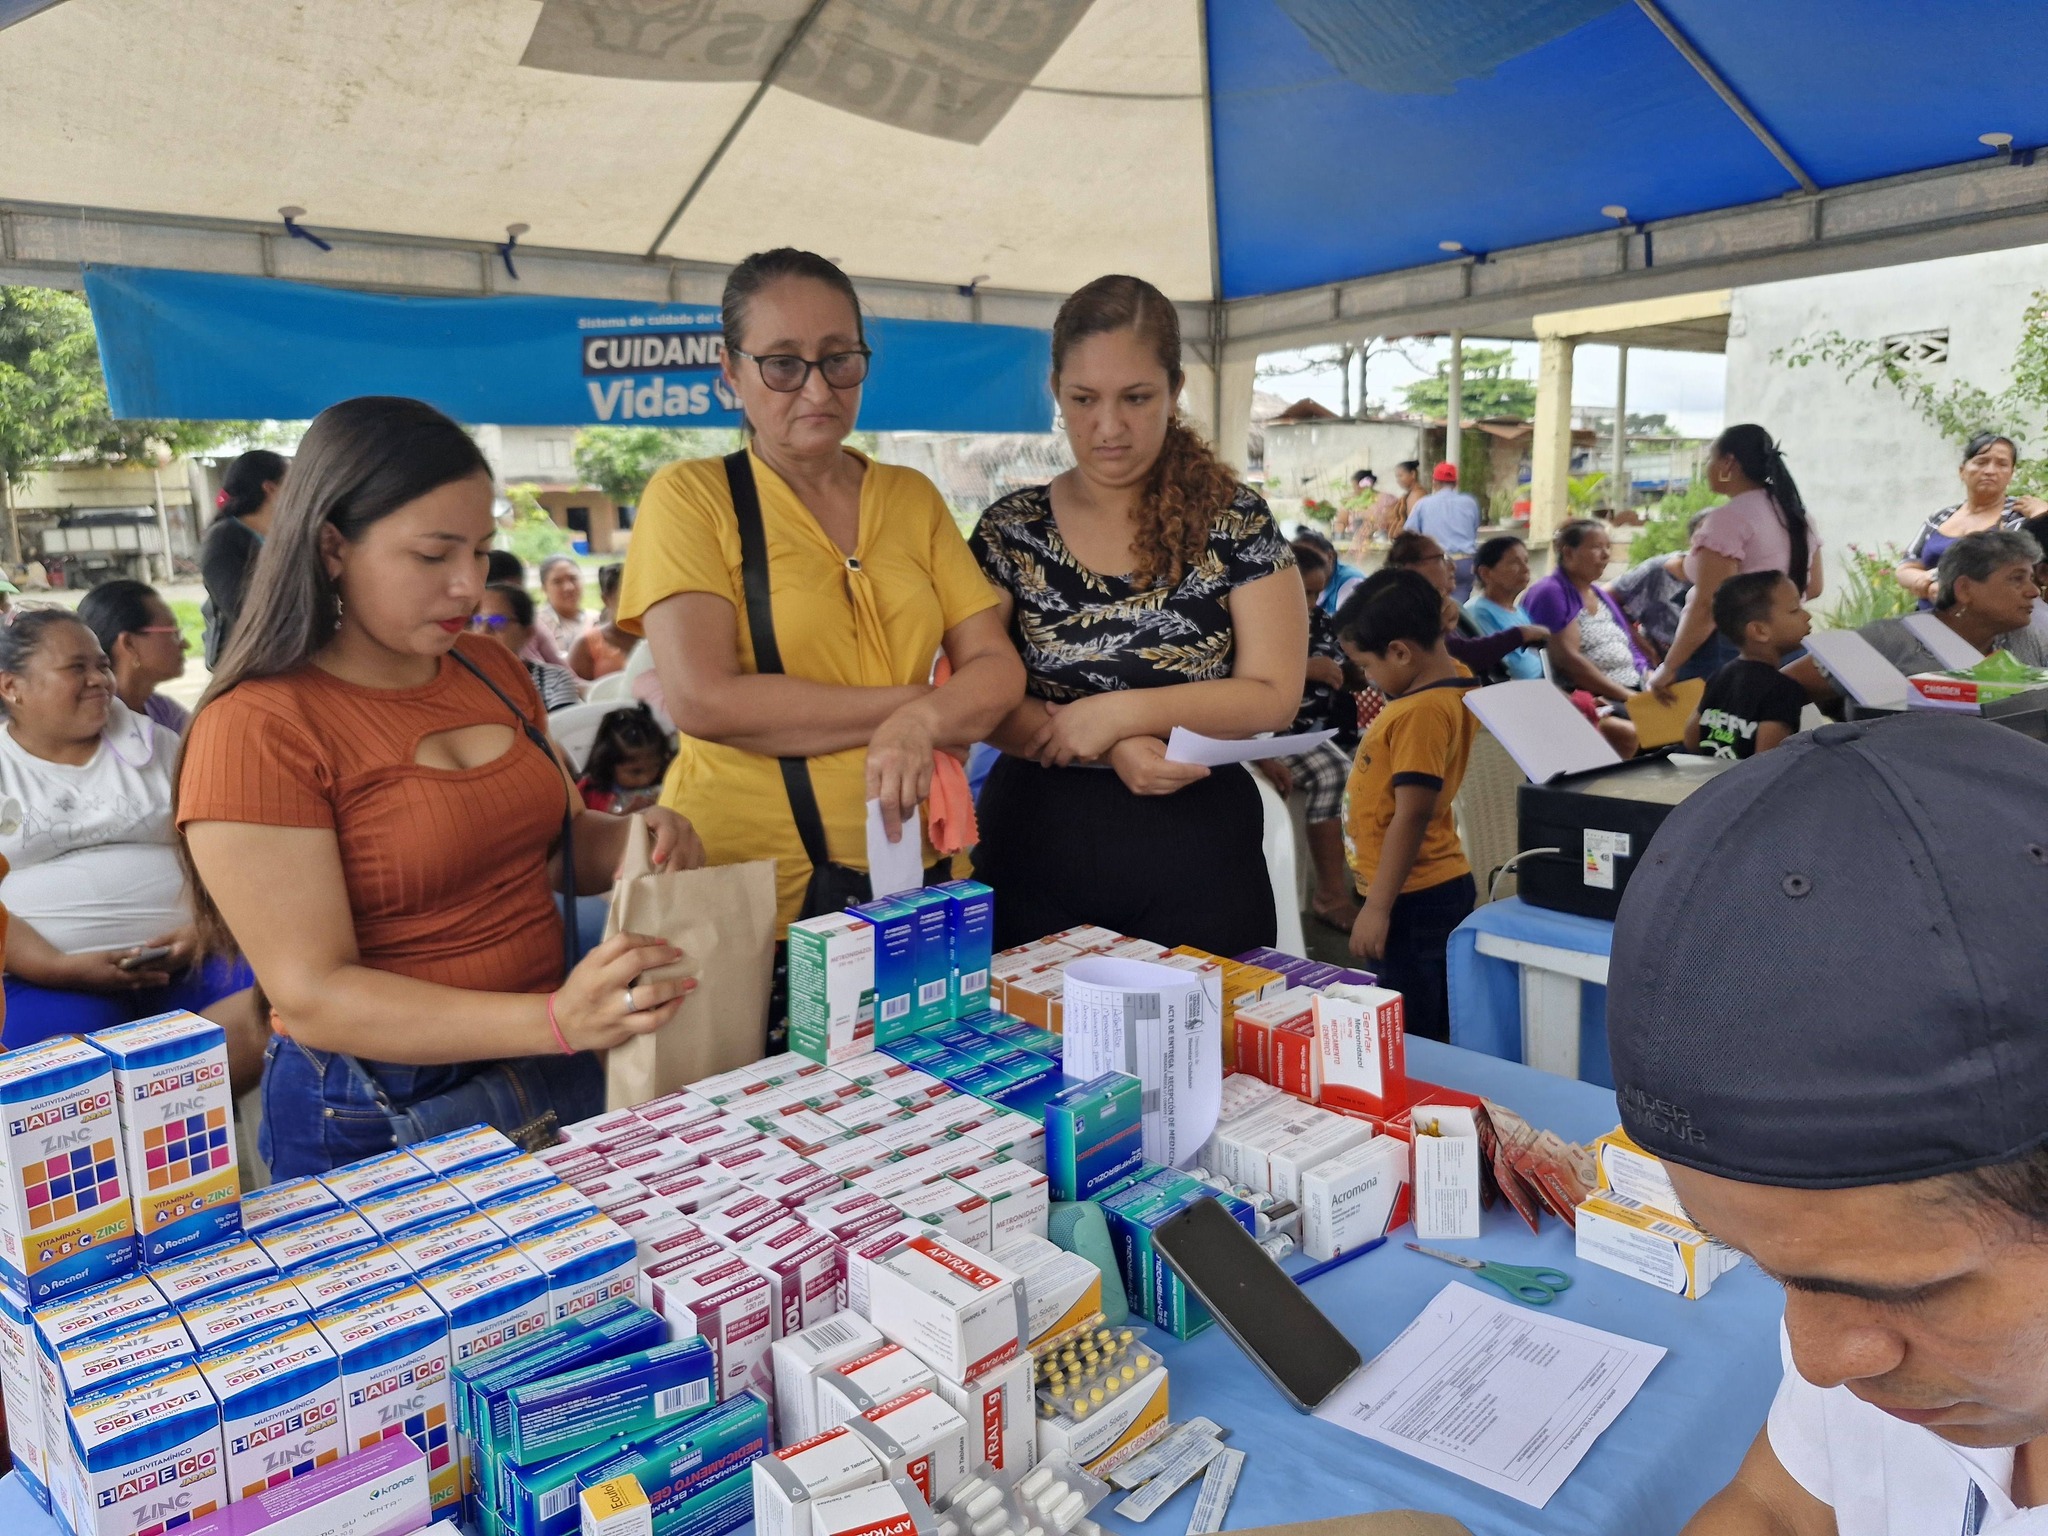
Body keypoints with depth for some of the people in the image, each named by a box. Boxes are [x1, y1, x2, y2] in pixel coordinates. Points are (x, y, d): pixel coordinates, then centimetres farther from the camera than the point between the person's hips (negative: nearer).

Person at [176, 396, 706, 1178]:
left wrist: (636, 840, -8)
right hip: (376, 1126, -6)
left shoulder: (491, 670, 4)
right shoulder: (255, 729, -16)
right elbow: (312, 998, -20)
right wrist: (555, 1019, -33)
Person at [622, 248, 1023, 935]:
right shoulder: (690, 496, -3)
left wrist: (921, 722, -20)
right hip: (748, 893, -4)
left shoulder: (914, 498, 9)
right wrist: (914, 703, -12)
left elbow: (996, 668, 2)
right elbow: (702, 700, -16)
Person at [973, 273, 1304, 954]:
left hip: (1194, 853, -1)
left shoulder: (1237, 522, -2)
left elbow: (1274, 695, -6)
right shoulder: (1010, 529, 2)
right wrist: (1109, 748, -17)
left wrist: (1120, 711, -17)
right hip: (1035, 848, 1)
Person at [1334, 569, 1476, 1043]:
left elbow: (1411, 814, -26)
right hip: (1441, 884, 10)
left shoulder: (1421, 712, -24)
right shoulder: (1451, 675, 3)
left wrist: (1377, 907, -23)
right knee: (1436, 1030, 21)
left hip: (1415, 897, -10)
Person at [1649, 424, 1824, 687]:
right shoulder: (1797, 513, 12)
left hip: (1727, 653, -8)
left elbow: (1707, 607, -19)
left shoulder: (1727, 519, -13)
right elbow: (1813, 588, 19)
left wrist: (1668, 668, -15)